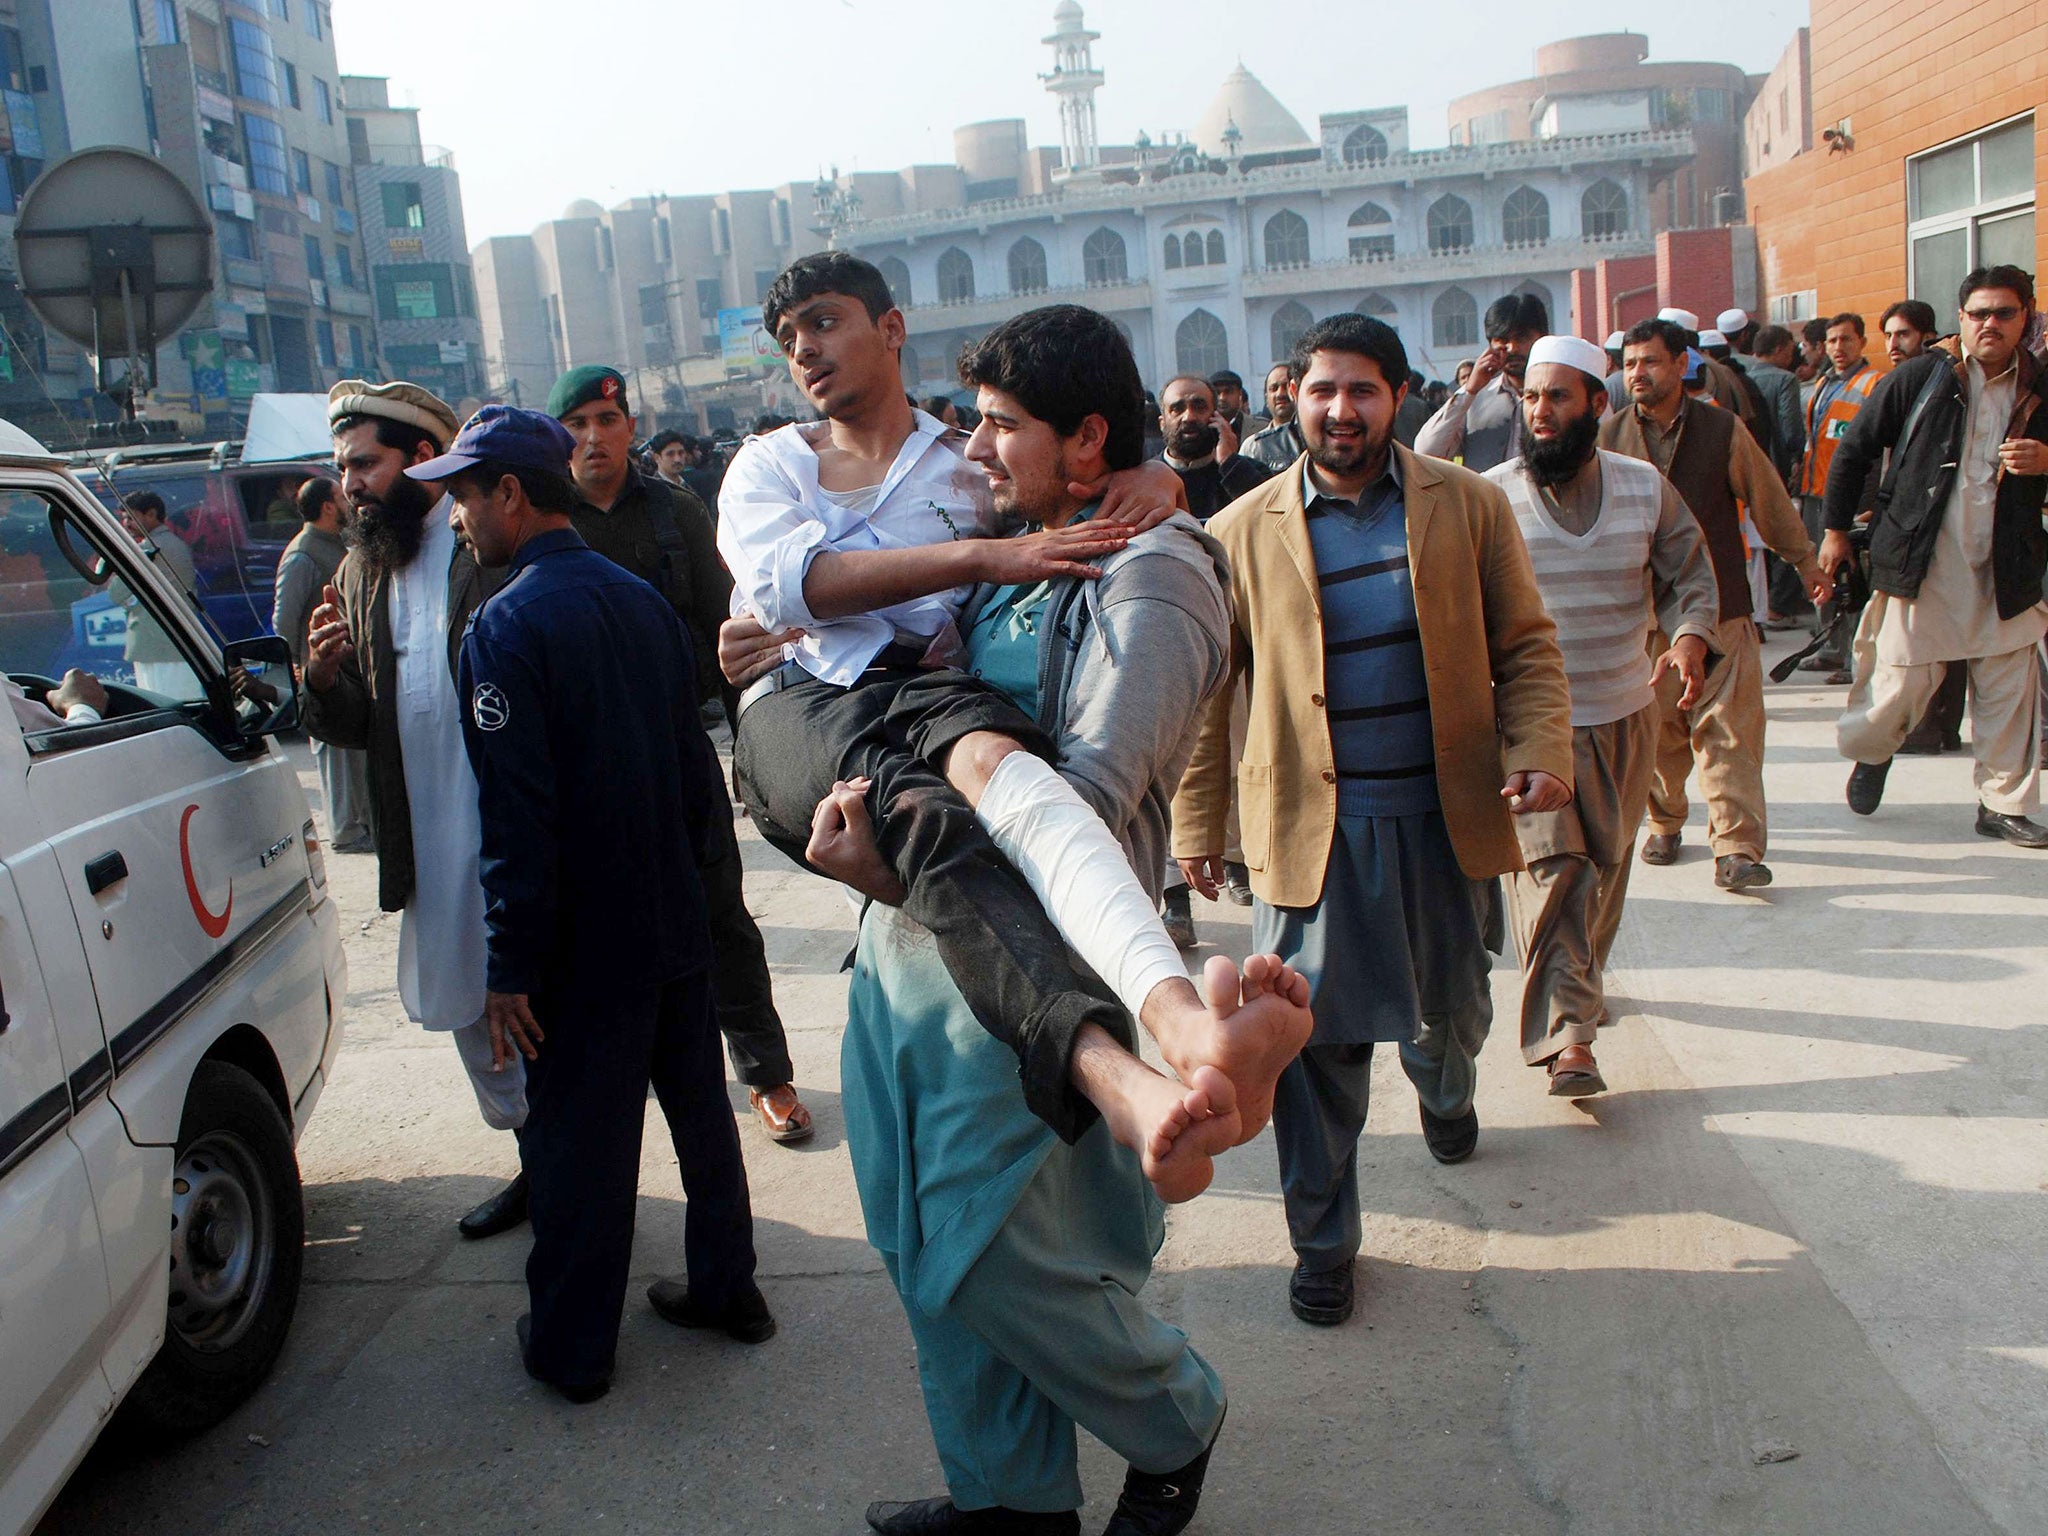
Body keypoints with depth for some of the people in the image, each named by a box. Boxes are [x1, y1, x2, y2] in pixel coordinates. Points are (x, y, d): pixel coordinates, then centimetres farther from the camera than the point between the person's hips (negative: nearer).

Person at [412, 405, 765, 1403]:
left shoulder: (507, 626, -17)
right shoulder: (641, 602, 6)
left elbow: (517, 819, -21)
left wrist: (510, 968, -15)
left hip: (583, 947, -7)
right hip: (675, 924, 7)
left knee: (577, 1143, 6)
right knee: (698, 1106, 18)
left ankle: (572, 1348, 21)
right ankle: (726, 1287, 32)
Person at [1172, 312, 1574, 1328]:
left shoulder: (1469, 506, 2)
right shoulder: (1245, 530, 0)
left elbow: (1524, 646, 5)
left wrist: (1541, 751, -13)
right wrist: (1197, 823, 3)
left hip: (1446, 819, 2)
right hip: (1311, 825, -2)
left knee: (1453, 1011, 19)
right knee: (1317, 1044, 1)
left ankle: (1446, 1096, 55)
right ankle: (1323, 1241, 19)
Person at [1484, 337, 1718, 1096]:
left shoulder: (1646, 487, 2)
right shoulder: (1491, 494, -6)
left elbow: (1690, 577, 8)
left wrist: (1690, 638, -13)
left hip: (1625, 713, 4)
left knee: (1606, 862, 16)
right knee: (1548, 864, -13)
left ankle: (1582, 981, 41)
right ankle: (1568, 1034, -12)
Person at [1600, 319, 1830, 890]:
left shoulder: (1723, 429, 2)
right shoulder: (1610, 435, 3)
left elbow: (1767, 498, 11)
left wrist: (1803, 560, 18)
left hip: (1719, 607, -1)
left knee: (1729, 729, -6)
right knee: (1655, 729, 8)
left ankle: (1737, 848, -6)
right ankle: (1665, 823, 28)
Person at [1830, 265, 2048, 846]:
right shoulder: (1920, 377, -3)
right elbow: (1854, 449, 4)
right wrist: (1837, 528, 6)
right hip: (1920, 562, -3)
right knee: (1903, 681, -1)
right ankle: (1870, 749, 31)